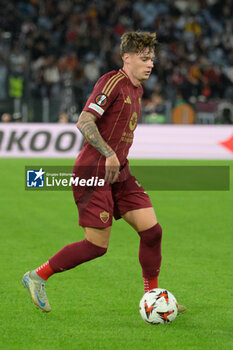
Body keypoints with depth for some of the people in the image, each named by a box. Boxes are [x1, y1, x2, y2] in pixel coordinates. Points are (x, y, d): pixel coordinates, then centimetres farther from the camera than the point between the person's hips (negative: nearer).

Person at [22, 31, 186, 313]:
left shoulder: (135, 89, 16)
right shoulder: (112, 82, -13)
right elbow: (84, 122, -21)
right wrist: (109, 154, -27)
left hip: (119, 174, 9)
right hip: (94, 173, -9)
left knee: (152, 230, -1)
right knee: (97, 245, -7)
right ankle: (37, 277, 9)